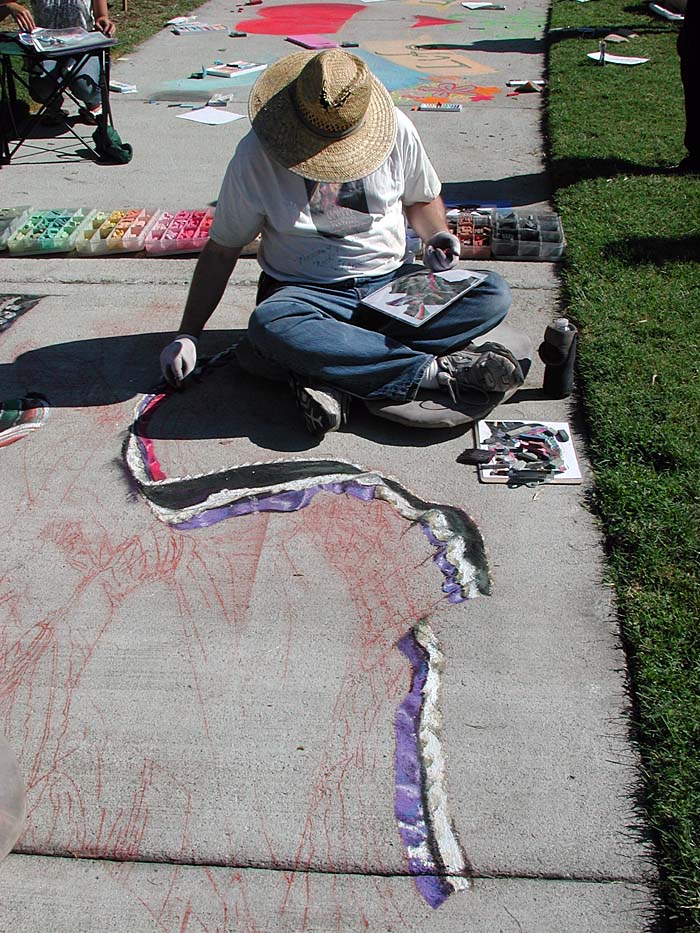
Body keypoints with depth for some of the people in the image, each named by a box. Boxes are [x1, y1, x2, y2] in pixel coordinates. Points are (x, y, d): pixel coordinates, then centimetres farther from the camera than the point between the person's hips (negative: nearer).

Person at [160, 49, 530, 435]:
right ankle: (438, 371, -32)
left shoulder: (396, 130, -4)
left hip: (390, 282, 3)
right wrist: (188, 334, -5)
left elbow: (422, 200, 14)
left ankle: (325, 373, -31)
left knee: (494, 294, -22)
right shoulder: (255, 156, -10)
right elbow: (221, 251, -1)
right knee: (269, 326, -38)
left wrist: (437, 236, -8)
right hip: (307, 293, -2)